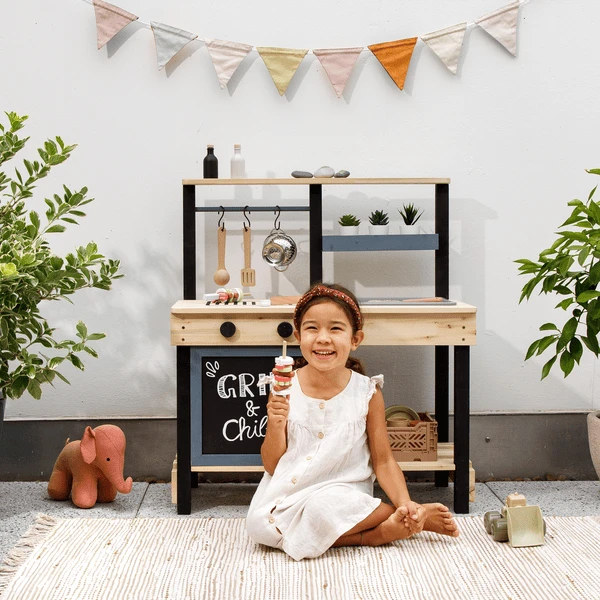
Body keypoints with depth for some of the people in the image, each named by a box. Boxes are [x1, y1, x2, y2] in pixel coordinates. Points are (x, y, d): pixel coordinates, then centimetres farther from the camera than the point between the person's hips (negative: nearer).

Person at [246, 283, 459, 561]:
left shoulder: (368, 393, -4)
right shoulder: (284, 389, -4)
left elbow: (383, 462, 1)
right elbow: (271, 466, 1)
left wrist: (404, 502, -15)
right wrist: (276, 427, -18)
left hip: (345, 497, -3)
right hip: (289, 494, 4)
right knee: (259, 525, -29)